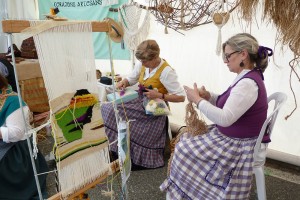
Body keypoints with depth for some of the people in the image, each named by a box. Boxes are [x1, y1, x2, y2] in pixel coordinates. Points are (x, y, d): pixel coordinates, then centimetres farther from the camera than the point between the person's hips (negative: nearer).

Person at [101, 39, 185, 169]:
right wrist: (123, 82, -9)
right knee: (109, 109, -10)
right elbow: (131, 79, 14)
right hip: (140, 103, 7)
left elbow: (181, 97, -19)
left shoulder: (166, 71, -20)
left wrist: (159, 95, -27)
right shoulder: (142, 64, -2)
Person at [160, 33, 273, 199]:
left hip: (236, 145, -10)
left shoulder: (248, 83, -27)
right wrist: (208, 96, -4)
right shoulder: (248, 78, 5)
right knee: (183, 141, 12)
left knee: (183, 151, -2)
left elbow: (224, 119, -33)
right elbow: (228, 104, 13)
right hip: (231, 137, 10)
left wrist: (197, 100, -23)